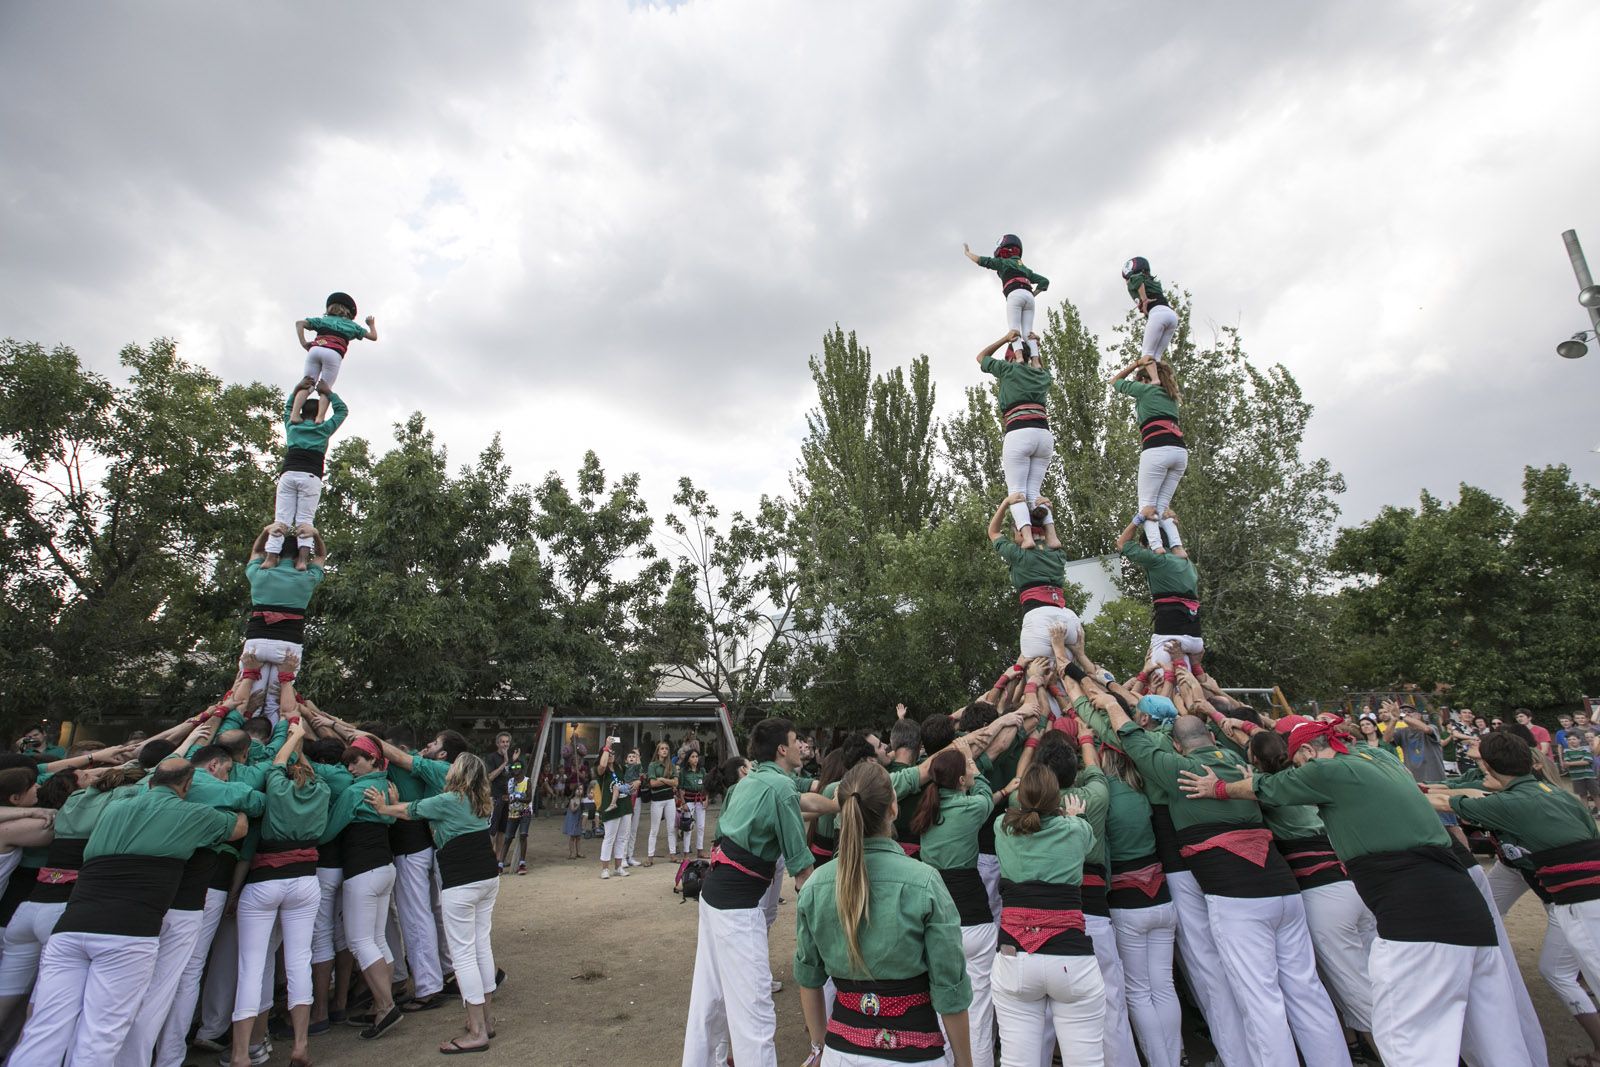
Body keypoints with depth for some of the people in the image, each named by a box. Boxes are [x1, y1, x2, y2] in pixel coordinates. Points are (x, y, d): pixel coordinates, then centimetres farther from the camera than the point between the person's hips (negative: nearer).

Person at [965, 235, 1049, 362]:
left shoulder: (1003, 262, 18)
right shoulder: (1025, 268, 35)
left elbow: (981, 260, 18)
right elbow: (1045, 281, 33)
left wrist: (967, 252, 32)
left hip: (1015, 295, -5)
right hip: (1029, 296, 5)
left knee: (1014, 330, -13)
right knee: (1028, 332, -1)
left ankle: (1019, 357, -35)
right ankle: (1036, 361, -19)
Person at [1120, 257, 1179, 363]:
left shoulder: (1132, 281, 12)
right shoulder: (1153, 282, 36)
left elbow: (1138, 279, -11)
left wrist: (1144, 300, -8)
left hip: (1157, 314, -7)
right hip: (1173, 315, 8)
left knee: (1147, 354, -8)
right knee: (1156, 356, 7)